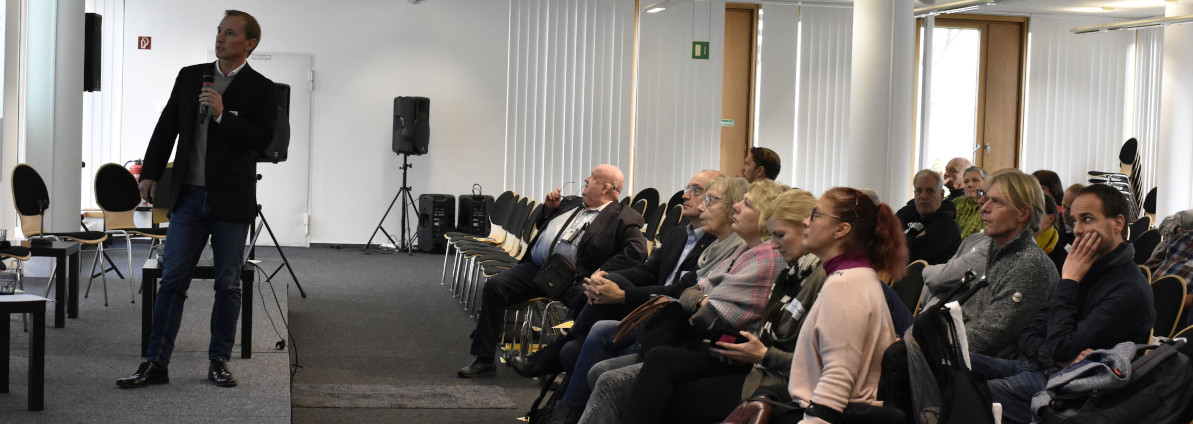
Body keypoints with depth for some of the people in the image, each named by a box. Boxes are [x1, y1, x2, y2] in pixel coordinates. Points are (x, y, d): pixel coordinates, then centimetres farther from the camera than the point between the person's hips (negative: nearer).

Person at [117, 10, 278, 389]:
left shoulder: (261, 88, -1)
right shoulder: (189, 76, 10)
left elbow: (262, 139, -11)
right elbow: (167, 127, 13)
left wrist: (223, 114, -20)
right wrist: (150, 173, 6)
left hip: (231, 201, -3)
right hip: (189, 197, 3)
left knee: (228, 284, 5)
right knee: (172, 280, 0)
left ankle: (219, 361, 15)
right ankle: (156, 364, 2)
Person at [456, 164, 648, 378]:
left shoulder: (622, 219, 1)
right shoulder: (572, 204, 24)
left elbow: (637, 251, -14)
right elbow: (541, 225, 37)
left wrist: (601, 274, -21)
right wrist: (548, 208, 15)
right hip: (535, 267, 6)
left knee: (584, 300, -38)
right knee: (494, 286, -14)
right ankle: (484, 359, -11)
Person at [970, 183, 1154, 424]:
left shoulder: (1130, 291, -12)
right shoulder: (1086, 270, 17)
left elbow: (1061, 347, -18)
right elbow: (1029, 336, 13)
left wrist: (1069, 280, -8)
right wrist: (1061, 358, -10)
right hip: (1031, 366, 9)